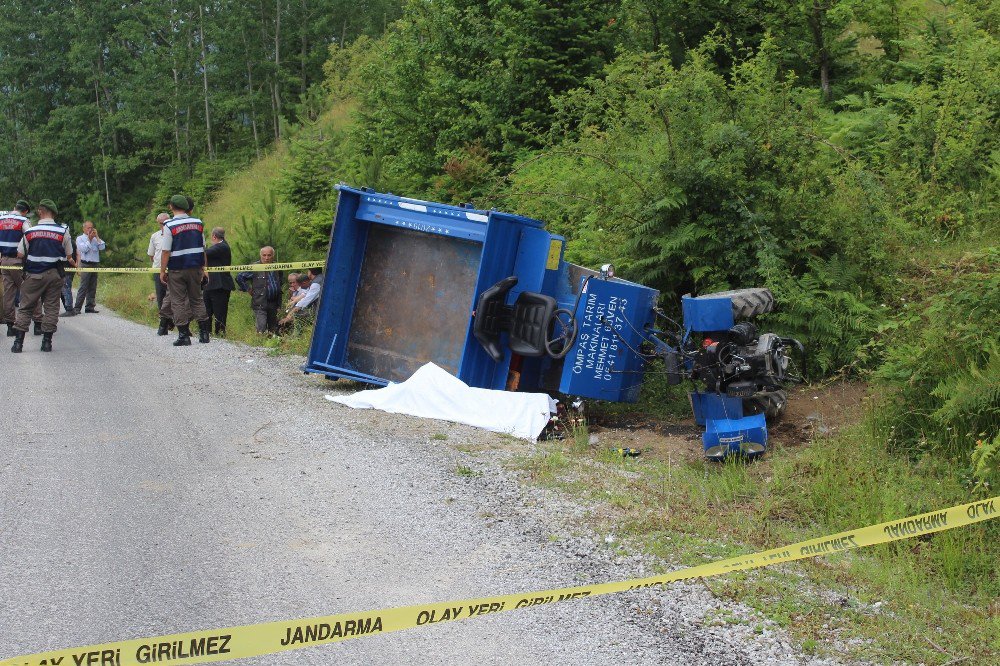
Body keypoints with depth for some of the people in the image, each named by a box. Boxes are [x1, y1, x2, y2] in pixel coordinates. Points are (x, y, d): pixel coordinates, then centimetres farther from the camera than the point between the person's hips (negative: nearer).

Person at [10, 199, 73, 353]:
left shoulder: (30, 232, -3)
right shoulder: (63, 231, -4)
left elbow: (20, 254, 3)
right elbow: (69, 255, 2)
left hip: (33, 275, 0)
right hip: (54, 275, 0)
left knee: (25, 308, 7)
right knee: (51, 308, 7)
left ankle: (18, 341, 2)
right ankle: (47, 341, 5)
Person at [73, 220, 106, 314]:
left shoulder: (95, 239, 16)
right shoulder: (80, 238, 5)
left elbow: (102, 248, 1)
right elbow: (84, 249, -10)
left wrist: (97, 237, 0)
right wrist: (89, 239, -4)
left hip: (95, 264, 5)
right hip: (86, 265, -5)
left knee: (92, 288, 6)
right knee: (83, 287, -10)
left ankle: (90, 307, 11)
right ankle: (77, 308, -9)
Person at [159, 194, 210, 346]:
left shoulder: (169, 226, -11)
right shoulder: (198, 223, 4)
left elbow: (166, 251, -12)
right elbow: (203, 247, 9)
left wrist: (162, 271, -5)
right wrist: (202, 267, 17)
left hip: (176, 269, -4)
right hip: (195, 268, 4)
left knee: (178, 302, 4)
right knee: (197, 298, 14)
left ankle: (183, 335, 4)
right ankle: (204, 333, 13)